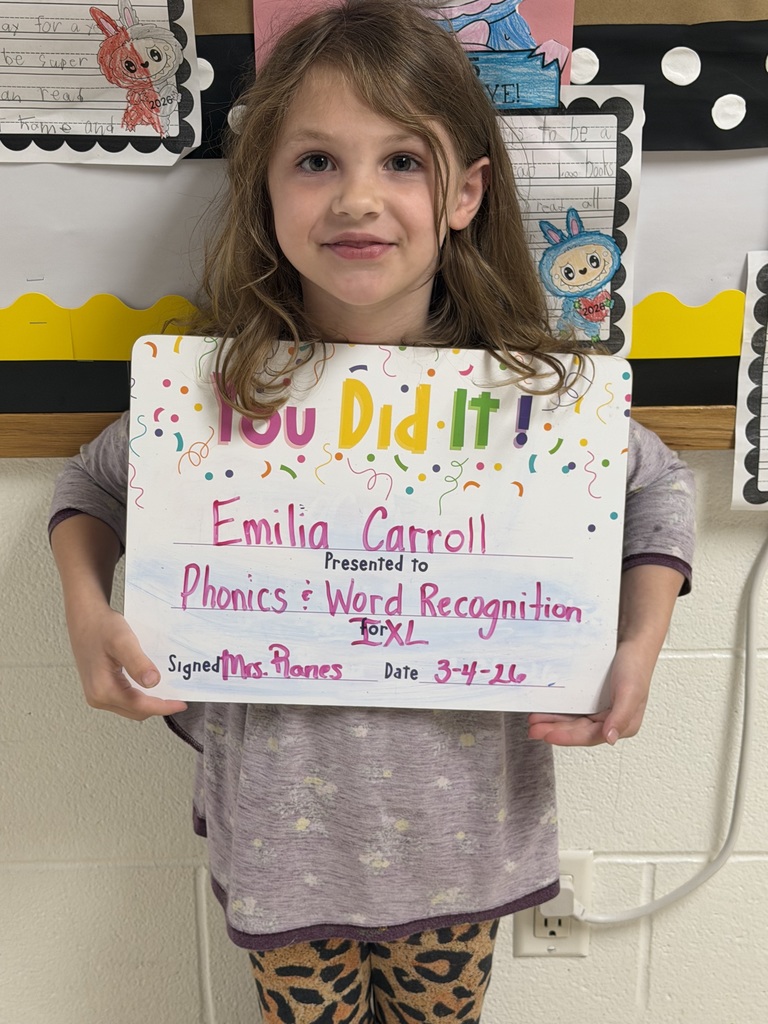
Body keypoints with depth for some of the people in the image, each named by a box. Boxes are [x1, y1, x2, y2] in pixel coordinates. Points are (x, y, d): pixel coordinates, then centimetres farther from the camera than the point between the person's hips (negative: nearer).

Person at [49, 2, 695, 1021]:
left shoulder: (526, 389, -16)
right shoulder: (217, 385, -17)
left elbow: (659, 484, 2)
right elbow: (92, 481, 3)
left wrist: (639, 648, -10)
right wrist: (87, 610, -14)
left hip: (460, 821, 1)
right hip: (284, 821, 0)